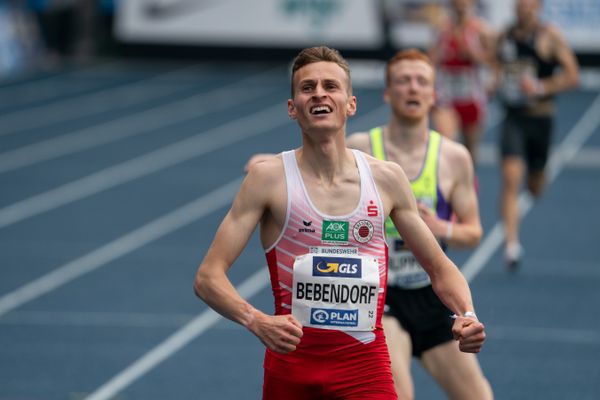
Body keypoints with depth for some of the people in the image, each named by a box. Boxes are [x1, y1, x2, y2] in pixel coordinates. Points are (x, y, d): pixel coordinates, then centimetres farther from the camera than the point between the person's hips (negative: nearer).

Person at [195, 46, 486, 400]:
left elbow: (440, 268, 16)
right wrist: (256, 321, -25)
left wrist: (466, 314, -5)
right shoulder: (269, 178, -2)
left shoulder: (387, 178, 5)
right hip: (291, 364, -1)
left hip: (366, 368, 1)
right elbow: (208, 277, -7)